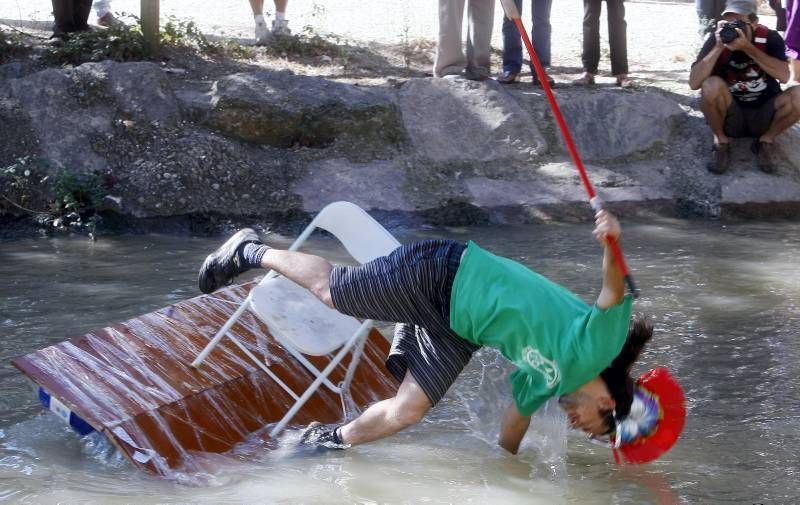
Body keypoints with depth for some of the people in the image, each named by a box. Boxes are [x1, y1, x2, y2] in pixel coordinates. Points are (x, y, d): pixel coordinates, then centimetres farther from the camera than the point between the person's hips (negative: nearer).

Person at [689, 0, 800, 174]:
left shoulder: (769, 38, -12)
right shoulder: (717, 40, -13)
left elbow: (783, 76, -27)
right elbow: (694, 83, -22)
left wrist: (747, 47, -32)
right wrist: (719, 48, -30)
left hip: (764, 115, 1)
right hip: (729, 116, -1)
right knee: (712, 85, -31)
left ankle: (766, 141, -1)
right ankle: (721, 141, -6)